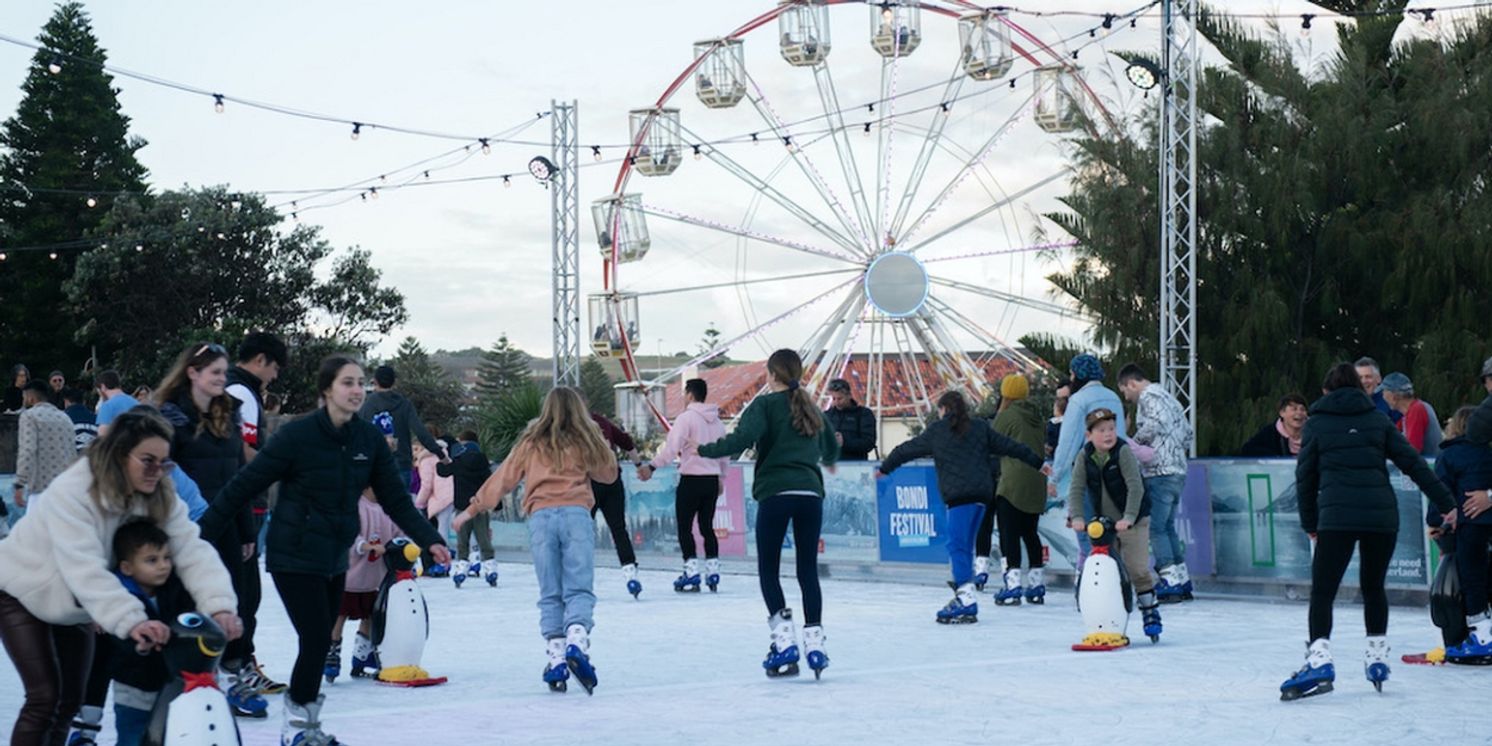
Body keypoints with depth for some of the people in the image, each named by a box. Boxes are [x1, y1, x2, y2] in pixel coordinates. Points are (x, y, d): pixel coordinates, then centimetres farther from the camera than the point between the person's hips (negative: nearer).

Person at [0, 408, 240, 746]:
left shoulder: (159, 498, -15)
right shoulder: (72, 493, -34)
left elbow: (192, 550, -24)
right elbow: (84, 569, -43)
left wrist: (219, 605, -42)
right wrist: (130, 621, -55)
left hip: (72, 604, 6)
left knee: (70, 698, 7)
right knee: (45, 697, -14)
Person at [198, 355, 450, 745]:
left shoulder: (369, 438, -1)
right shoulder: (297, 435, -17)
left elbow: (396, 497, 2)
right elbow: (244, 486, -14)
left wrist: (429, 539, -10)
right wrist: (203, 534, -13)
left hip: (334, 557, 6)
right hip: (294, 555, -6)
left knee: (320, 641, 12)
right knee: (317, 639, -10)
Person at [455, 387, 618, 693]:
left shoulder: (532, 443, 14)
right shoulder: (585, 441, 13)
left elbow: (504, 477, 16)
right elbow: (609, 473, 26)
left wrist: (473, 509, 24)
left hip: (541, 516, 1)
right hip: (576, 514, -1)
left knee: (550, 595, 7)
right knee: (579, 589, -5)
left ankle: (556, 656, -2)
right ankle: (576, 640, -29)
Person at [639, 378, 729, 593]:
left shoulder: (686, 418, -11)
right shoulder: (716, 420, 11)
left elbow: (672, 447, -20)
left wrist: (652, 466, -19)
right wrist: (722, 477, 27)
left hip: (691, 479, -6)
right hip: (712, 479, 6)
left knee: (684, 526, 0)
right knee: (707, 525, 13)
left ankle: (691, 569, -8)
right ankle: (712, 569, 9)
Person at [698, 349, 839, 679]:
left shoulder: (765, 404, 1)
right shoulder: (812, 408, 17)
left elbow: (742, 439, -15)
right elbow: (831, 448, 28)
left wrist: (704, 451, -7)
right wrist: (827, 461, 50)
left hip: (775, 493, -4)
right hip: (810, 492, 4)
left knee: (768, 570, 6)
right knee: (808, 570, 9)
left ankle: (785, 642, -5)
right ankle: (815, 644, 4)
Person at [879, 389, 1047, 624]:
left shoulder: (936, 431, 6)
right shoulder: (981, 428, 16)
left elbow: (907, 450, 16)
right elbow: (1010, 446, 17)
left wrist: (885, 468, 30)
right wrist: (1038, 463, 26)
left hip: (958, 495, -6)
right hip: (982, 493, 6)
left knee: (958, 545, -10)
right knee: (964, 544, 14)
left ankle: (966, 602, -21)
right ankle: (963, 593, 15)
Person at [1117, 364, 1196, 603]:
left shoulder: (1148, 396, -6)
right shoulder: (1167, 397, 23)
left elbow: (1156, 423, -23)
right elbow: (1188, 432, 24)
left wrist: (1135, 441, -9)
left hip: (1160, 473, -10)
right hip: (1178, 470, 10)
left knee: (1156, 528, -9)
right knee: (1167, 527, 14)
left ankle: (1170, 581, -14)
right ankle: (1182, 581, 14)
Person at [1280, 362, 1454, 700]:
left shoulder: (1316, 423, 11)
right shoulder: (1377, 419, 14)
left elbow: (1305, 476, 11)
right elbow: (1413, 462, 10)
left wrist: (1310, 522, 21)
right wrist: (1445, 504, 11)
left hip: (1337, 517, -3)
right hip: (1382, 515, 3)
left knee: (1322, 591, -2)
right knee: (1373, 586, 20)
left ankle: (1319, 659, -19)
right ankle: (1377, 656, 23)